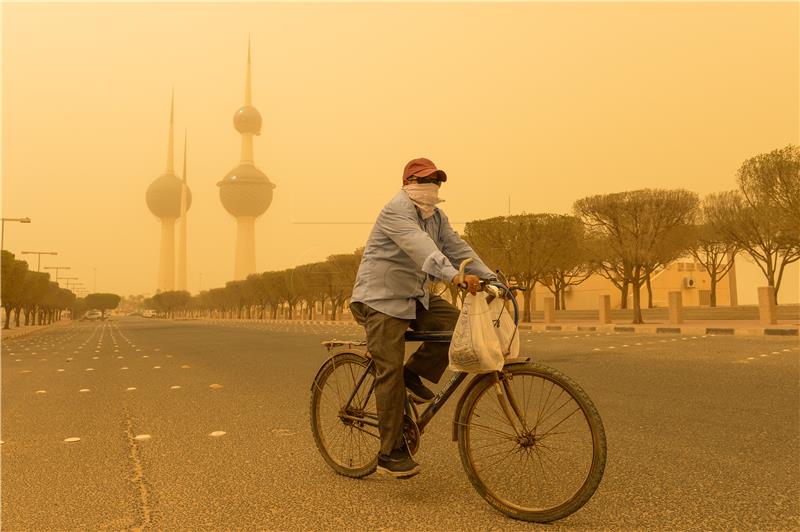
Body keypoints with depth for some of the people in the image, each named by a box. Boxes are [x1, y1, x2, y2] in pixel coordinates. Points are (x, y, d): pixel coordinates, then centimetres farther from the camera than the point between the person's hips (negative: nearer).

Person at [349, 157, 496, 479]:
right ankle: (391, 453, -3)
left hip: (415, 296, 8)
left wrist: (490, 278, -10)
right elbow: (420, 246, -34)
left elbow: (457, 247, 3)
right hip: (382, 298, -8)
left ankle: (414, 374, 5)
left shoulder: (435, 216, 12)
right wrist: (455, 275, -47)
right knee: (391, 370, -11)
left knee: (456, 323, -13)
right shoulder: (397, 211, -17)